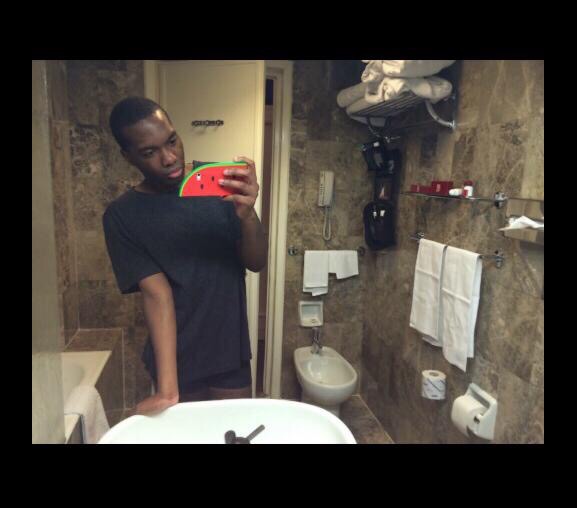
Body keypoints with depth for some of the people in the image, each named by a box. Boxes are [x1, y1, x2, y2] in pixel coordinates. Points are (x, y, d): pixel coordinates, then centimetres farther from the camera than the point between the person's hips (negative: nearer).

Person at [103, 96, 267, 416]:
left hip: (231, 354, 2)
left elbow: (256, 264, -9)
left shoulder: (218, 186, -6)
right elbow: (157, 293, -17)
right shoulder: (122, 216, -10)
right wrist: (167, 389, -25)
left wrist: (247, 214, -29)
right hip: (177, 363, -1)